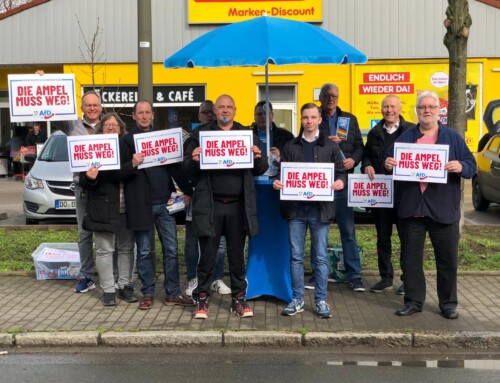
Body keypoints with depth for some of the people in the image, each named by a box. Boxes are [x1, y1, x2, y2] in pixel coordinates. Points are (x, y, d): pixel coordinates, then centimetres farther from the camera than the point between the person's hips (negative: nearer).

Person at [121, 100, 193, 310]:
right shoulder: (127, 140, 2)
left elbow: (175, 166, 11)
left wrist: (187, 191, 3)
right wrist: (132, 164, -24)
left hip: (165, 202, 3)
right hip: (142, 204, -3)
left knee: (171, 250, 4)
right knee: (144, 252, 5)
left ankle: (173, 293, 11)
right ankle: (148, 293, 15)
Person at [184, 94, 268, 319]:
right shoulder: (200, 134, 7)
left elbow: (261, 169, 11)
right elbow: (187, 168, 5)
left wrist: (258, 158, -11)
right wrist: (193, 160, -18)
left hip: (238, 205, 2)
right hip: (210, 205, -1)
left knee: (237, 254, 9)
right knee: (207, 254, 3)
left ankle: (238, 298, 20)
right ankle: (201, 299, 14)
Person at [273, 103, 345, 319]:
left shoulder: (330, 147, 8)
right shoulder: (290, 147, 12)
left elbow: (341, 171, 7)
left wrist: (340, 182, -15)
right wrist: (277, 182, -10)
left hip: (320, 208, -2)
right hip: (295, 207, 2)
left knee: (320, 257, 3)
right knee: (296, 256, 6)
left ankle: (321, 301, 12)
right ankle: (297, 300, 16)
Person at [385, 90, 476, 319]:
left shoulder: (453, 137, 6)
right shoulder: (406, 137, 10)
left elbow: (471, 165, 3)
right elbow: (391, 159, 12)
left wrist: (460, 167, -19)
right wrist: (388, 164, -11)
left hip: (443, 209, -1)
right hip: (411, 208, 1)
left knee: (447, 259, 6)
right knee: (410, 258, 7)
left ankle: (448, 304, 21)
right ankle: (413, 301, 20)